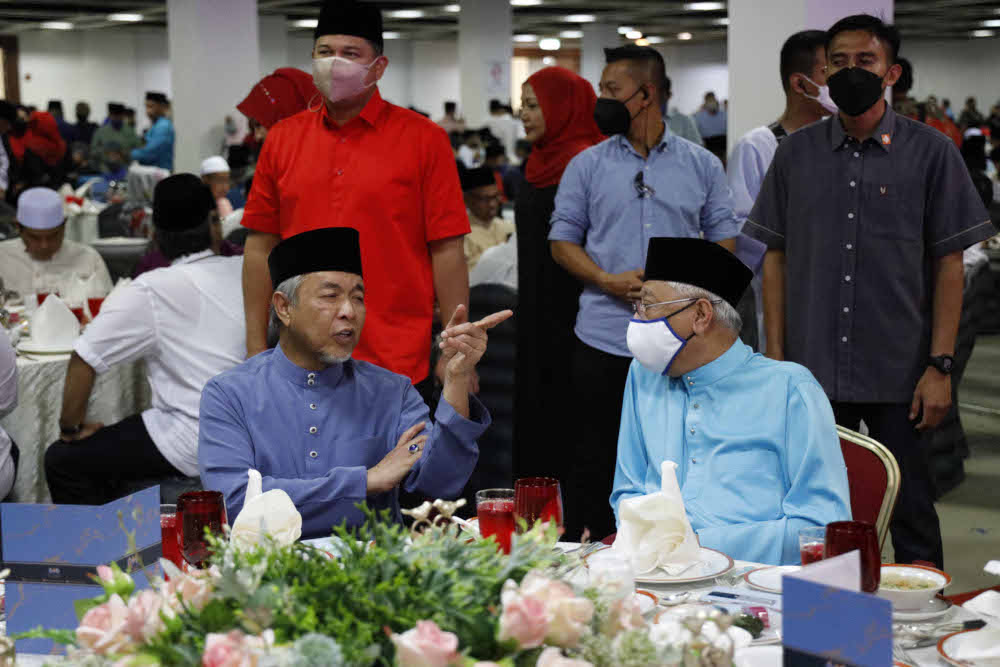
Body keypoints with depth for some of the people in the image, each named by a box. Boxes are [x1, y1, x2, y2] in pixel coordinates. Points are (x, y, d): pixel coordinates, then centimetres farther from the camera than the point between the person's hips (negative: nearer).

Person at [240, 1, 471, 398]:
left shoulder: (423, 139, -2)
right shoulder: (282, 139, 7)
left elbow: (446, 251, -4)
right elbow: (261, 247, 9)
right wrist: (256, 347, 5)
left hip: (398, 365, -3)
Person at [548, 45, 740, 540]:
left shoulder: (702, 165, 8)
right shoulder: (587, 165, 7)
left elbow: (724, 239, 8)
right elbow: (563, 239, 6)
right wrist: (608, 281, -12)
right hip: (605, 338, 0)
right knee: (595, 460, 3)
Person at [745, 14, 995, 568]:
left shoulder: (930, 152, 0)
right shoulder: (796, 153, 7)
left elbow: (949, 264, -1)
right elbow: (776, 257, 10)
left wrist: (940, 366, -7)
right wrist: (775, 356, 4)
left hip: (899, 376, -2)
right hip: (813, 373, 2)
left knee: (910, 516, 4)